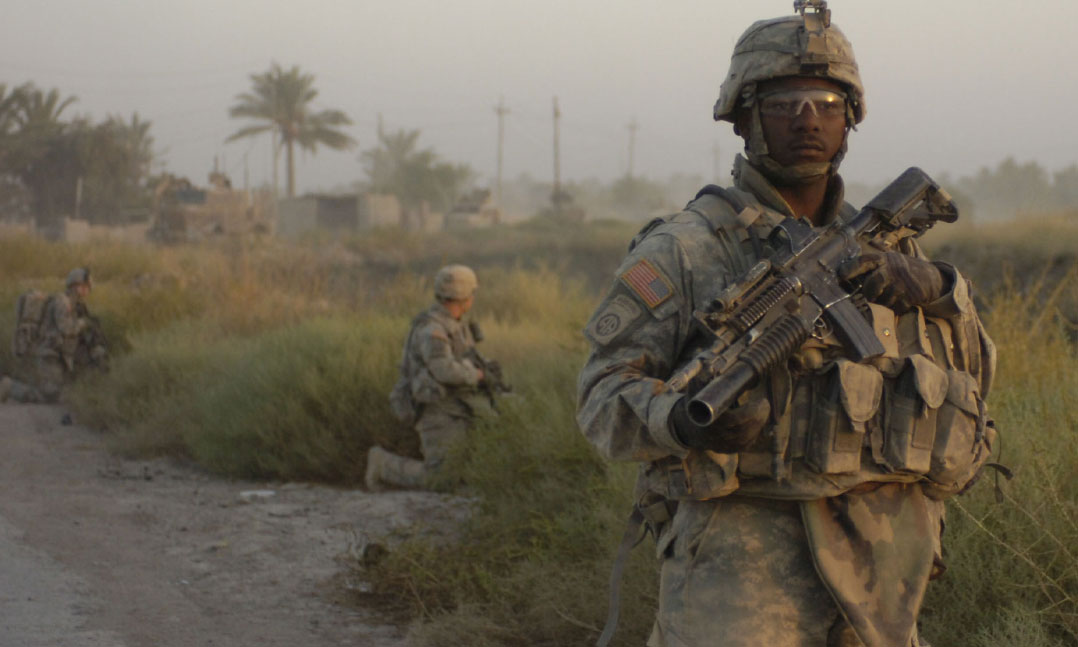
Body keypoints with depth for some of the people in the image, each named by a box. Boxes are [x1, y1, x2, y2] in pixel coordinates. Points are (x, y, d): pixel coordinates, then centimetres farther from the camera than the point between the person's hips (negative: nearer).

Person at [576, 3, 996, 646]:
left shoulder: (881, 245, 15)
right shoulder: (686, 249, -2)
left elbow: (974, 370, 15)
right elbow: (607, 390, -4)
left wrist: (931, 287, -5)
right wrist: (680, 421, -26)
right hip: (743, 565, -5)